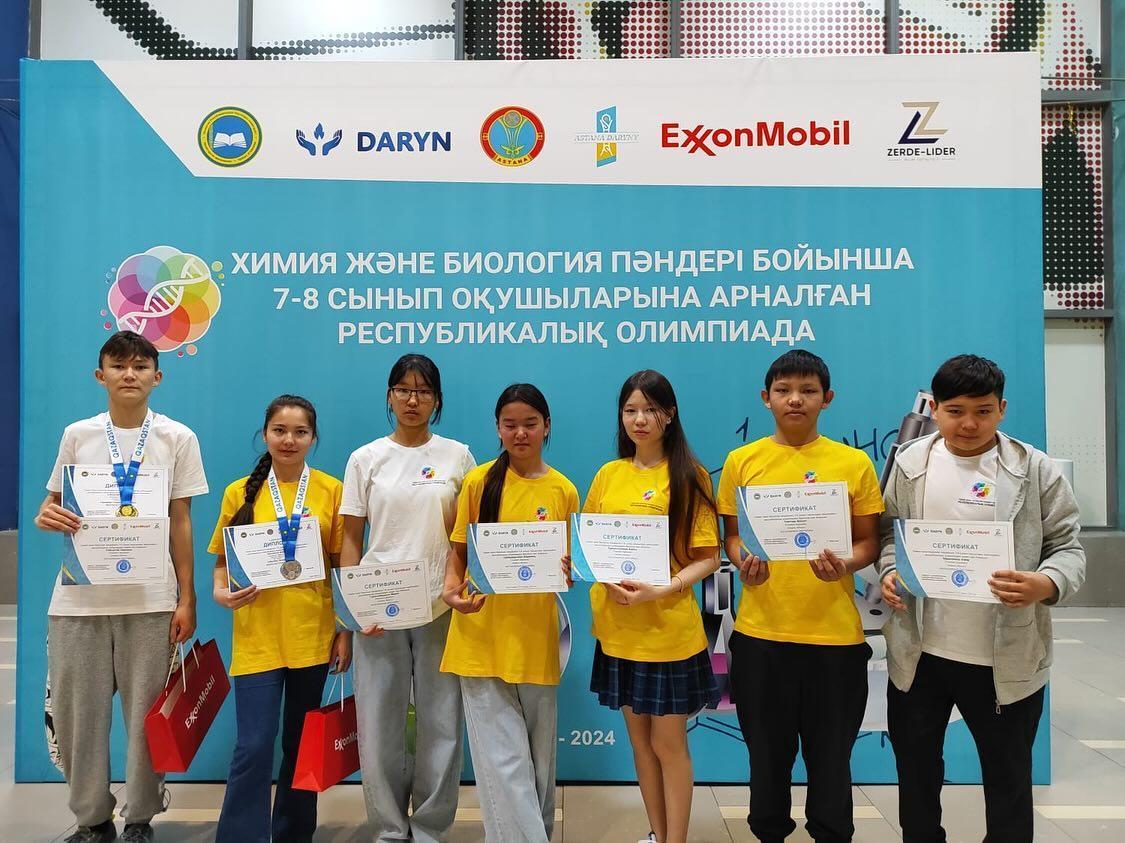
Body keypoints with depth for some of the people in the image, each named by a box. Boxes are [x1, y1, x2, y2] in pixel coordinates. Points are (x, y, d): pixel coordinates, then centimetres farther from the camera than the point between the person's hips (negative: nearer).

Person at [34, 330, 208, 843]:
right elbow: (55, 504, 14)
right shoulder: (78, 435, 6)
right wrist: (47, 517, -12)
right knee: (76, 711, 7)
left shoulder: (177, 438, 1)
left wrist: (186, 598, -2)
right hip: (79, 596, 2)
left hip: (150, 598, -2)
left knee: (146, 713, 4)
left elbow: (180, 523, 2)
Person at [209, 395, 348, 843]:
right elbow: (222, 562, 6)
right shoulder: (240, 492, 2)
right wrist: (222, 593, -14)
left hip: (313, 634, 1)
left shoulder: (332, 491, 1)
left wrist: (346, 630, 0)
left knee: (302, 744, 13)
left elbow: (343, 567, 3)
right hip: (257, 636, -1)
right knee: (254, 747, -5)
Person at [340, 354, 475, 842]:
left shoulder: (458, 457, 4)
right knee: (379, 723, 6)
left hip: (441, 606, 0)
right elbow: (350, 539, 5)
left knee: (440, 723, 5)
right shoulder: (366, 459, 4)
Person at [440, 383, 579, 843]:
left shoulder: (564, 490, 3)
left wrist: (565, 568, -13)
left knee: (539, 754, 14)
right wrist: (452, 588, -14)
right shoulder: (479, 481, 0)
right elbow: (458, 551, 4)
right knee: (502, 758, -1)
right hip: (482, 636, -1)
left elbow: (570, 563, 9)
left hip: (536, 637, 2)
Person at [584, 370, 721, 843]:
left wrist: (662, 589, -22)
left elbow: (708, 558, -8)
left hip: (670, 628, -4)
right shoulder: (608, 475, 5)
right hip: (619, 626, 4)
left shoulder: (689, 475, -6)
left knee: (668, 741, 5)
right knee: (639, 738, 15)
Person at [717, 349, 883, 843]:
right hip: (760, 631, 1)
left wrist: (845, 564, -18)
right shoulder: (742, 461, 1)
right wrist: (742, 562, -13)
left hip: (834, 633, -1)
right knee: (767, 750, 16)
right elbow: (732, 534, 8)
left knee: (830, 753, 12)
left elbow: (868, 542, 3)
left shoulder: (854, 463, -1)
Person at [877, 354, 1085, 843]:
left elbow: (1068, 547, -3)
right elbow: (890, 531, 10)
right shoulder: (911, 462, 2)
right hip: (919, 650, 2)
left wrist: (1047, 584, -23)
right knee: (916, 768, 18)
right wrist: (889, 572, -10)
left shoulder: (1035, 469, -5)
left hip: (1007, 657, -2)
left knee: (1008, 776, 16)